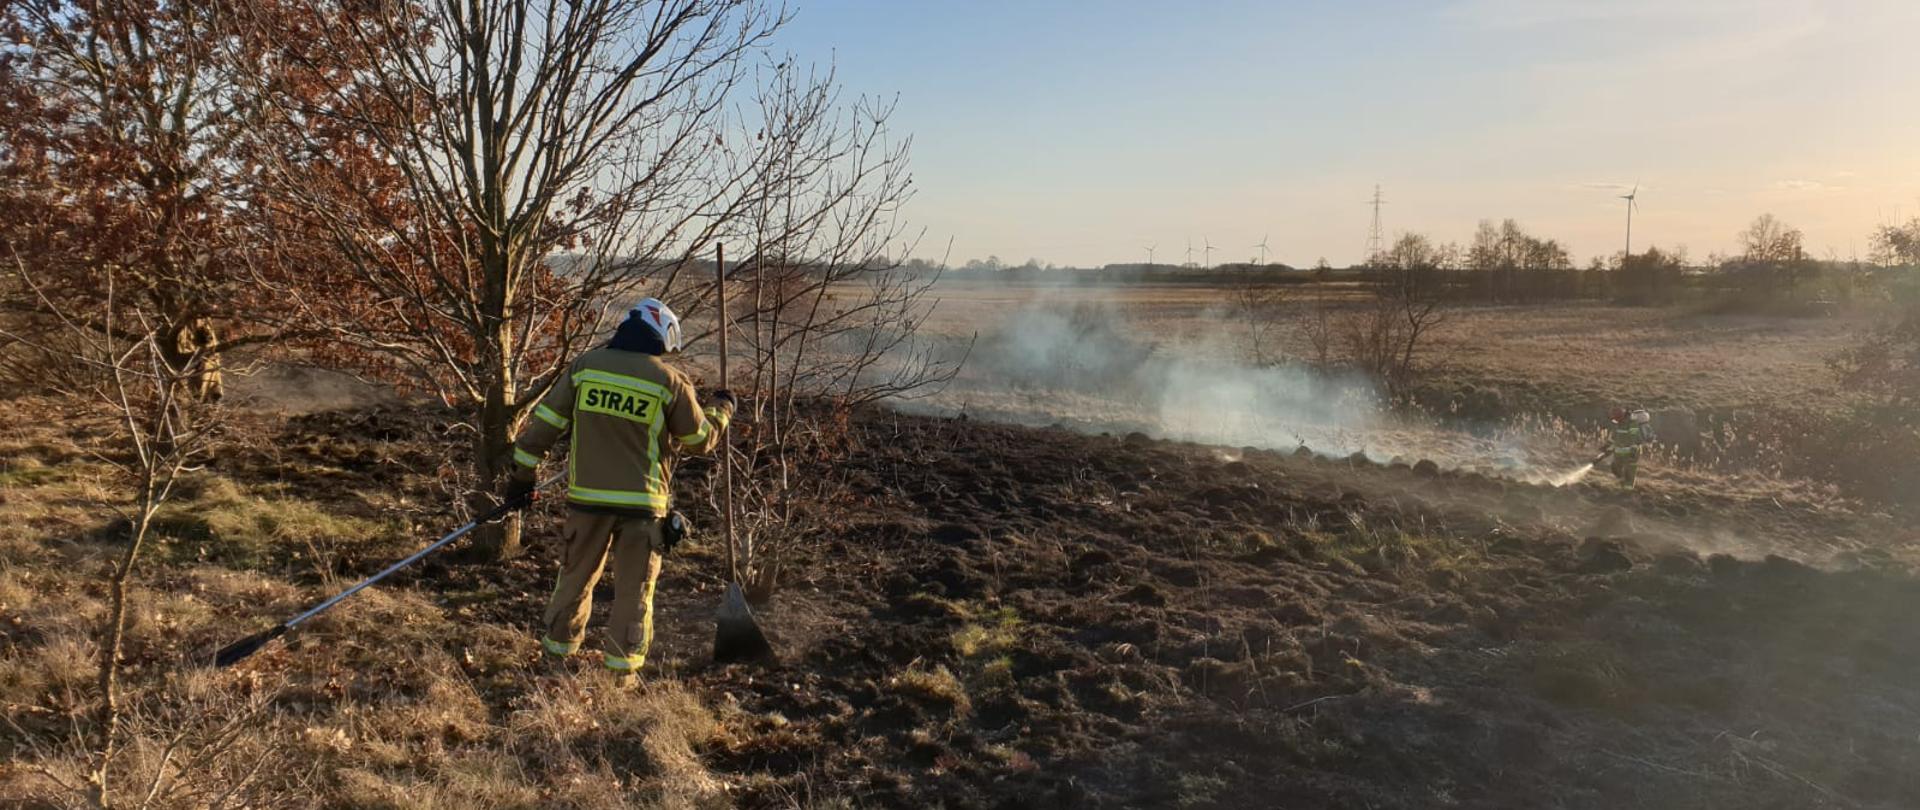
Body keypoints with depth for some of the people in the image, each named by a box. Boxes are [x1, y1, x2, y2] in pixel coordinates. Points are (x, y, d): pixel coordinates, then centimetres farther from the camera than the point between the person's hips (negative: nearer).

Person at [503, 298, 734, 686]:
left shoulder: (584, 365, 1)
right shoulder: (670, 381, -4)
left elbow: (545, 423, 3)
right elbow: (701, 439, 5)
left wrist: (522, 475, 12)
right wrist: (722, 409, 24)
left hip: (587, 497, 2)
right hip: (642, 502, -2)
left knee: (576, 577, 18)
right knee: (634, 589, 8)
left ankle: (557, 653, 30)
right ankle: (622, 670, 11)